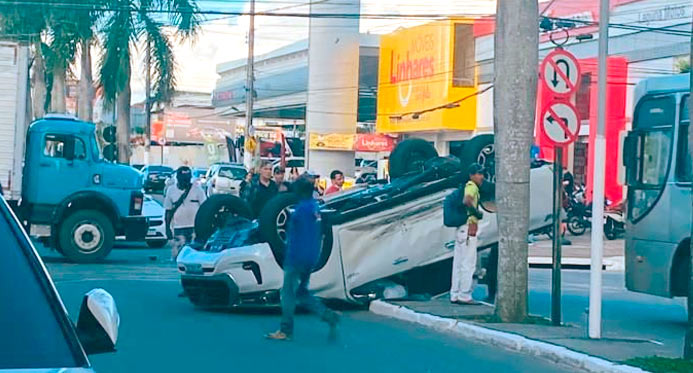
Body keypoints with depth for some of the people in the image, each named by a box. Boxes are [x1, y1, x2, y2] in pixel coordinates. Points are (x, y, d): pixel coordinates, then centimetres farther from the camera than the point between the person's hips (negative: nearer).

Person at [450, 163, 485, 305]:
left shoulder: (467, 186, 18)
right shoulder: (472, 186, -11)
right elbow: (466, 201, -31)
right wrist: (477, 213, -19)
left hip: (462, 229, 10)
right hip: (468, 228, -10)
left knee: (459, 263, 12)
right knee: (468, 263, -7)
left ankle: (455, 294, 16)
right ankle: (464, 296, -5)